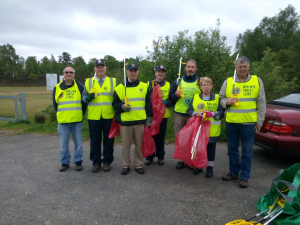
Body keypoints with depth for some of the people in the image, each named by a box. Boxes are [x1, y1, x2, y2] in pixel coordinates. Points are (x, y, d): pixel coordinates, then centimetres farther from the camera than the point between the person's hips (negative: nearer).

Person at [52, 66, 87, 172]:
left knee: (78, 143, 7)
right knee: (63, 144, 8)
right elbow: (55, 104, 13)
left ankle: (78, 162, 21)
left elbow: (84, 102, 6)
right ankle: (65, 163, 23)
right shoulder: (57, 88, 6)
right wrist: (61, 115, 8)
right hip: (62, 121, 1)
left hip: (77, 121, -1)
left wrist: (81, 115, 2)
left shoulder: (80, 87, 2)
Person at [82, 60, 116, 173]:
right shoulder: (88, 82, 8)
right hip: (94, 118, 1)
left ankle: (107, 161, 22)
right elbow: (83, 97, 10)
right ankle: (96, 162, 22)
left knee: (108, 140, 8)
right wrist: (88, 97, -13)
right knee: (95, 141, 9)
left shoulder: (113, 81, 7)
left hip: (109, 117, 0)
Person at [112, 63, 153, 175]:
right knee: (126, 145, 7)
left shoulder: (144, 86, 8)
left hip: (140, 121, 1)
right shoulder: (120, 87, 4)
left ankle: (139, 165, 22)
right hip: (125, 121, 0)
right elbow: (115, 104, 6)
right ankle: (126, 165, 22)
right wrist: (122, 106, -14)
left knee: (139, 144, 8)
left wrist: (149, 117, 4)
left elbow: (148, 103, 10)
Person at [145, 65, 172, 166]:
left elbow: (171, 101, 2)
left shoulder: (168, 85, 9)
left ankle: (160, 156, 24)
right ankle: (149, 156, 20)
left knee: (161, 137, 8)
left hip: (163, 115, 1)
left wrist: (164, 102, -17)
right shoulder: (149, 84, 6)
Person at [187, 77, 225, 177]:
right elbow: (189, 111, 4)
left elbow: (222, 112, -4)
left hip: (212, 130, -1)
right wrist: (196, 114, -15)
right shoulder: (195, 97, 7)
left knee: (210, 149, 8)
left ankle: (209, 167, 23)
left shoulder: (217, 98, 2)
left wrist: (212, 114, -20)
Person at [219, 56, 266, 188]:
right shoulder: (228, 82, 5)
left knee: (247, 151, 5)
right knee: (232, 149, 13)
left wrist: (259, 121, 1)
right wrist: (226, 102, -12)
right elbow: (221, 98, 12)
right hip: (231, 122, 2)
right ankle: (233, 172, 29)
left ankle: (244, 176, 18)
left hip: (249, 123, -2)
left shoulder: (257, 81, 3)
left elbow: (261, 103, 4)